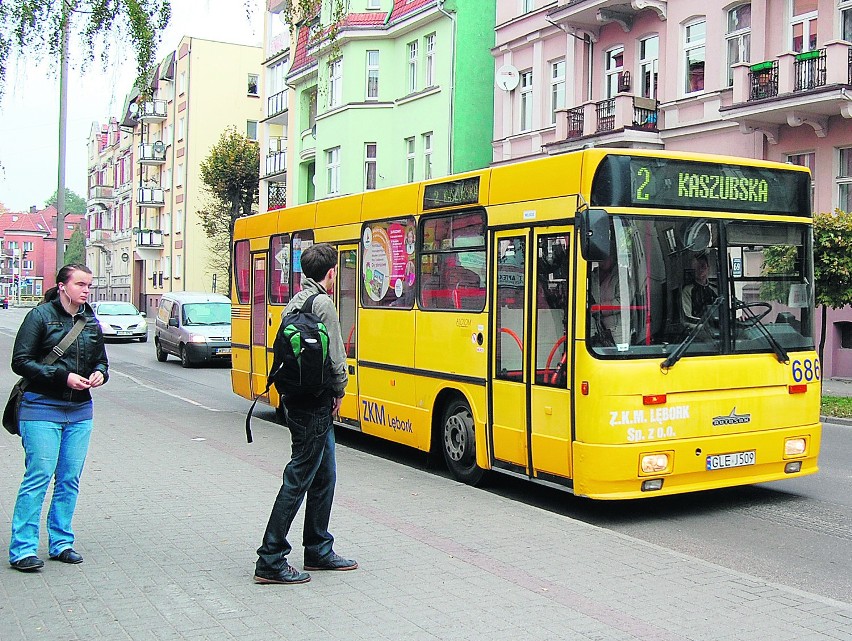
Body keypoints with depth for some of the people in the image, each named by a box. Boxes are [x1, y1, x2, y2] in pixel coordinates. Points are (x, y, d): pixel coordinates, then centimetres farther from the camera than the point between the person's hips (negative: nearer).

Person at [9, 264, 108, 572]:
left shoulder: (91, 322, 11)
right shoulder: (41, 316, -5)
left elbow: (101, 359, 23)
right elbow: (20, 361, -8)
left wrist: (100, 373, -1)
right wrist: (62, 376, -16)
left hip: (80, 411, 5)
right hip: (42, 410, -5)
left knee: (69, 479, 8)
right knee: (38, 476, -7)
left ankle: (61, 543, 18)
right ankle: (22, 549, 0)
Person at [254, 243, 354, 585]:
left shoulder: (295, 302, 12)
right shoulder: (323, 304, -14)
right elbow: (334, 357, -16)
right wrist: (340, 390, 2)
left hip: (297, 399, 9)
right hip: (314, 405, -9)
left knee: (324, 475, 18)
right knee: (298, 479, -4)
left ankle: (318, 550, 27)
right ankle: (270, 561, 1)